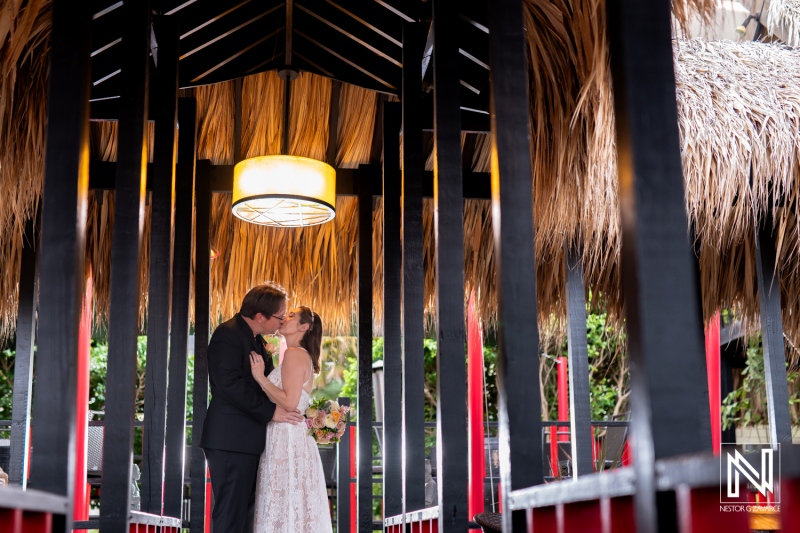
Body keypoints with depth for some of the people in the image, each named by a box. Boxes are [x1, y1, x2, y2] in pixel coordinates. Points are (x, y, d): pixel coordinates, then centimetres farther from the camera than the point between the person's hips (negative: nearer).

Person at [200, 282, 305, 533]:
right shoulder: (228, 334, -12)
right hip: (231, 440, -10)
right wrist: (271, 411, -19)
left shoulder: (256, 340, 17)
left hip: (247, 441, 10)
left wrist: (296, 413, 8)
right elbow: (229, 383, -23)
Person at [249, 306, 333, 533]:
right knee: (293, 507, 11)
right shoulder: (304, 355, 18)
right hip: (292, 438, 10)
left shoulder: (294, 353, -12)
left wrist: (260, 377, -15)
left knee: (285, 508, -6)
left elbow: (290, 403, -20)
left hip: (287, 440, -10)